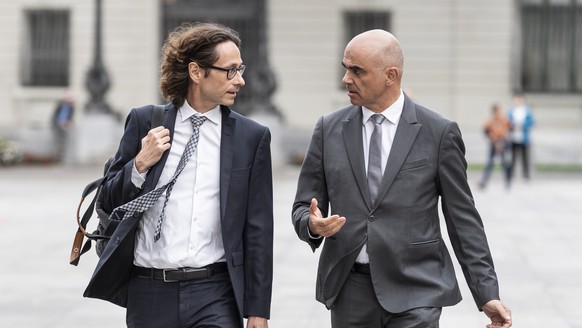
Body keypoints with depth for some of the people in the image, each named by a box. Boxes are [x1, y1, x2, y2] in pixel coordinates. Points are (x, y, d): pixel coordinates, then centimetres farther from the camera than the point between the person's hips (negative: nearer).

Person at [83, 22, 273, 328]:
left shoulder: (252, 137, 3)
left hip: (215, 294, -1)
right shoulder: (145, 121, 5)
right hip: (150, 292, 1)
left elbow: (258, 232, 3)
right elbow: (109, 202, 10)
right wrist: (140, 164, -9)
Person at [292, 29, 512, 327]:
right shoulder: (329, 129, 6)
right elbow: (302, 208, 9)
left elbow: (463, 218, 1)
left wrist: (487, 293, -2)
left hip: (416, 293, -3)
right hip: (349, 290, 3)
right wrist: (313, 224, -15)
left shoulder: (439, 133, -2)